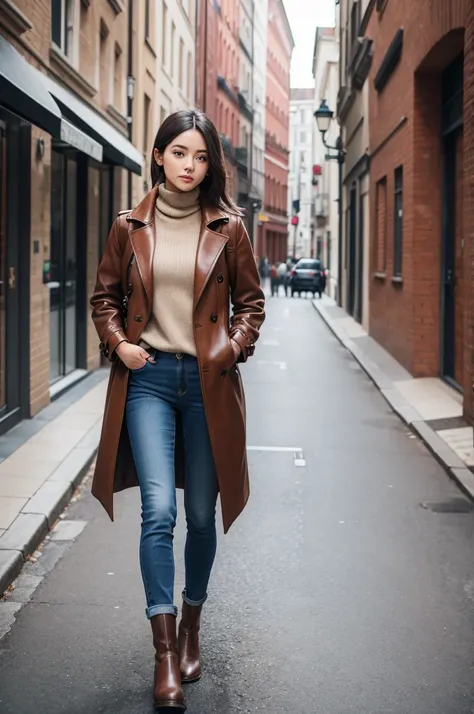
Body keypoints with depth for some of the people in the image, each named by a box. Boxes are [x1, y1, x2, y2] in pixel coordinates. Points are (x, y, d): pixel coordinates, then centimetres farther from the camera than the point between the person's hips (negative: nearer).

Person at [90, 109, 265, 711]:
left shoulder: (227, 228, 3)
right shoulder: (130, 228, 4)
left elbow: (251, 300, 10)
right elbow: (104, 296, 13)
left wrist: (234, 347, -5)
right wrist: (117, 342, -3)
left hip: (208, 382, 1)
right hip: (148, 377, 0)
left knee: (201, 514, 9)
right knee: (158, 510, -11)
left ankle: (191, 624, 31)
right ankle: (166, 653, -4)